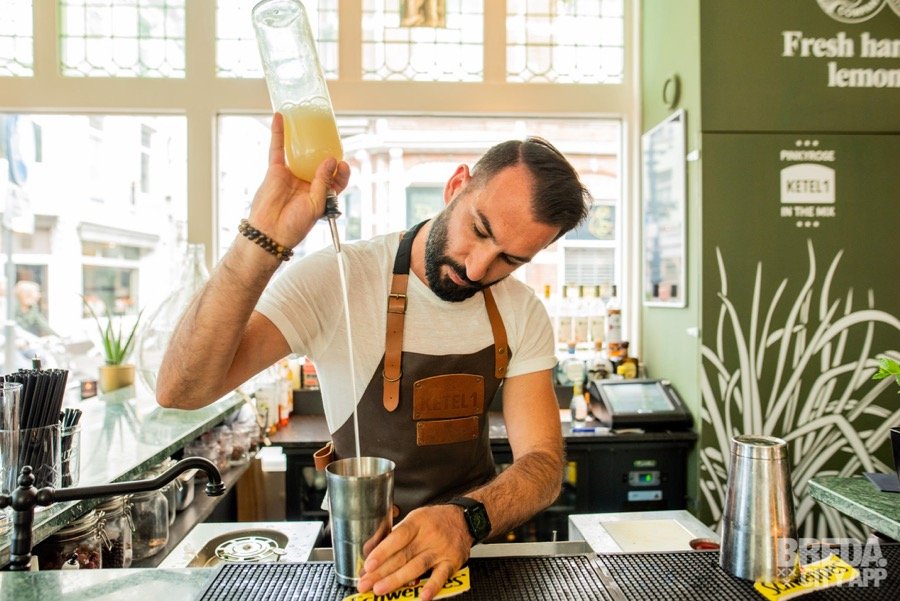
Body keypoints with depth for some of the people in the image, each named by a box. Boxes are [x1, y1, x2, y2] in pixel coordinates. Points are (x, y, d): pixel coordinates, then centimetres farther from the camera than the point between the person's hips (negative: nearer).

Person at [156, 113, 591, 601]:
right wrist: (264, 241, -35)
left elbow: (543, 462, -8)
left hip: (479, 538, 4)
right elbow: (179, 390, -23)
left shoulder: (522, 314, -4)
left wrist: (466, 519, -28)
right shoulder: (332, 280, -16)